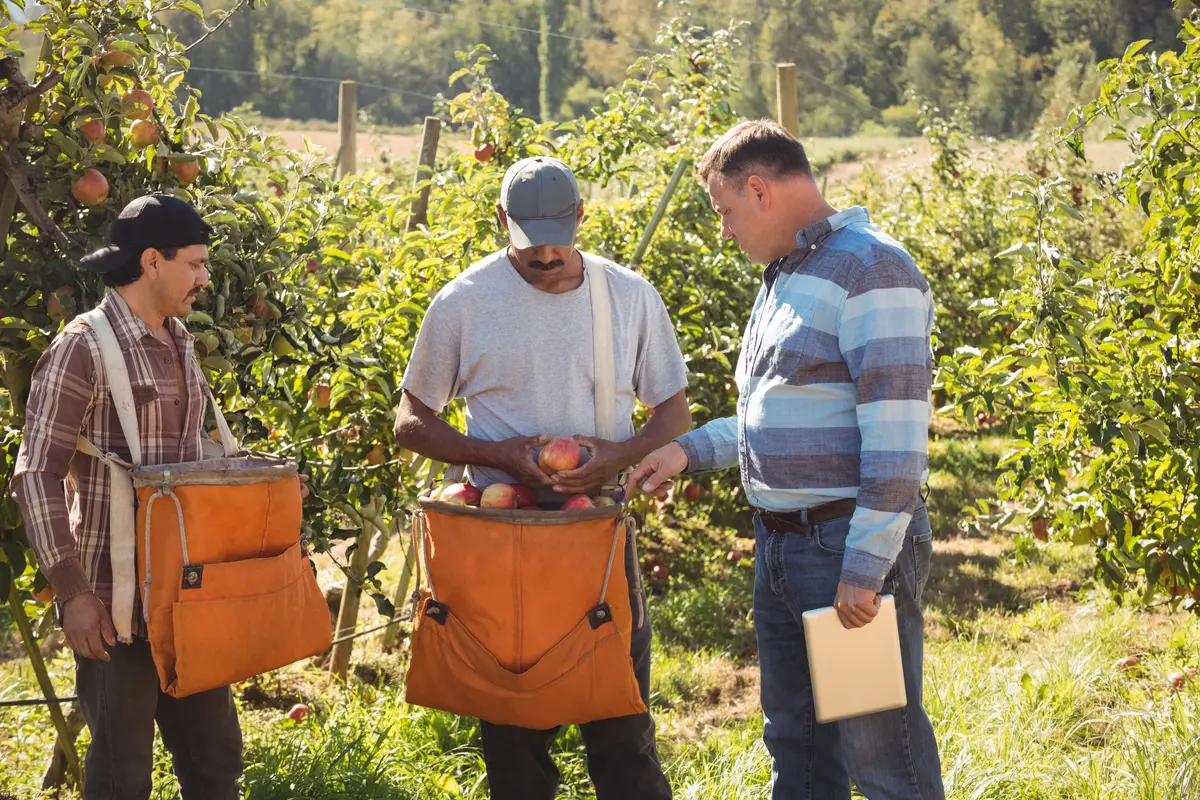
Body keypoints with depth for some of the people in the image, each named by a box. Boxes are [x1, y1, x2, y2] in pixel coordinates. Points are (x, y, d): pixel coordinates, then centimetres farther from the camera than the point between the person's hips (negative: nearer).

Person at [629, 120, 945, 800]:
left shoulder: (870, 269, -15)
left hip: (850, 545, -10)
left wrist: (864, 566, -24)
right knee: (797, 743, 17)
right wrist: (690, 451, 16)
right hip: (782, 541, 10)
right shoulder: (785, 278, 17)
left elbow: (897, 434, -21)